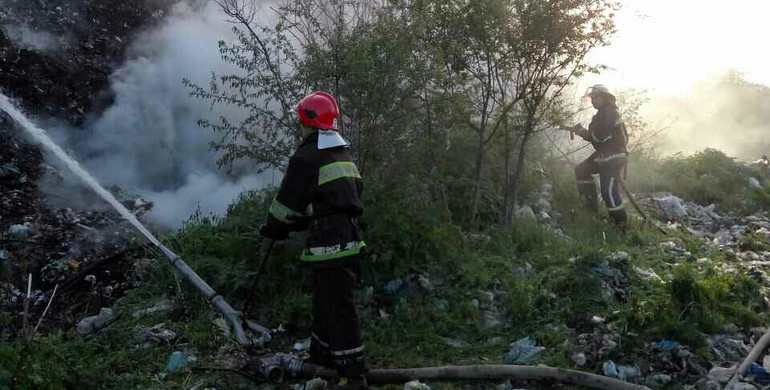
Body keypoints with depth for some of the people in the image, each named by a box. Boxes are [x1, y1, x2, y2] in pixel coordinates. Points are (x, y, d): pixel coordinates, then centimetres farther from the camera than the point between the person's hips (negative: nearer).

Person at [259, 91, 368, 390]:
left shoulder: (307, 158, -12)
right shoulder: (344, 155, 17)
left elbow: (287, 203, -6)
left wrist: (272, 228, 13)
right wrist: (292, 226, 22)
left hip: (330, 244, -9)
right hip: (350, 238, 10)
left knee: (339, 310, -3)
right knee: (325, 303, 22)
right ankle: (321, 356, 37)